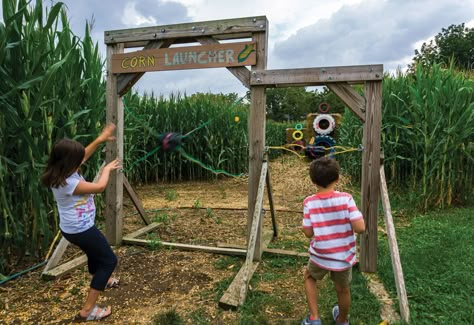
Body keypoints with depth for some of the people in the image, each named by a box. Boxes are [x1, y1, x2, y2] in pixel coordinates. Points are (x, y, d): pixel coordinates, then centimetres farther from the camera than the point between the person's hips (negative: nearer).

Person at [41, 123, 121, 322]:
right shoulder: (67, 183, -33)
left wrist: (100, 139, 8)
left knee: (95, 253, 32)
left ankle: (101, 281, 61)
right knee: (109, 260, 2)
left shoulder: (63, 172, -4)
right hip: (80, 229, -10)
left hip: (76, 227, 10)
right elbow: (99, 187, -23)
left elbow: (83, 155, 12)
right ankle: (87, 310, 5)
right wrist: (107, 169, -6)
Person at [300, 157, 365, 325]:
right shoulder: (346, 198, -16)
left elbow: (308, 233, -10)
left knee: (309, 277, 31)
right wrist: (349, 219, 0)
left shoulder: (309, 202, -14)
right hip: (344, 257, 1)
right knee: (343, 290, 27)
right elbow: (360, 228, -20)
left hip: (320, 256, -1)